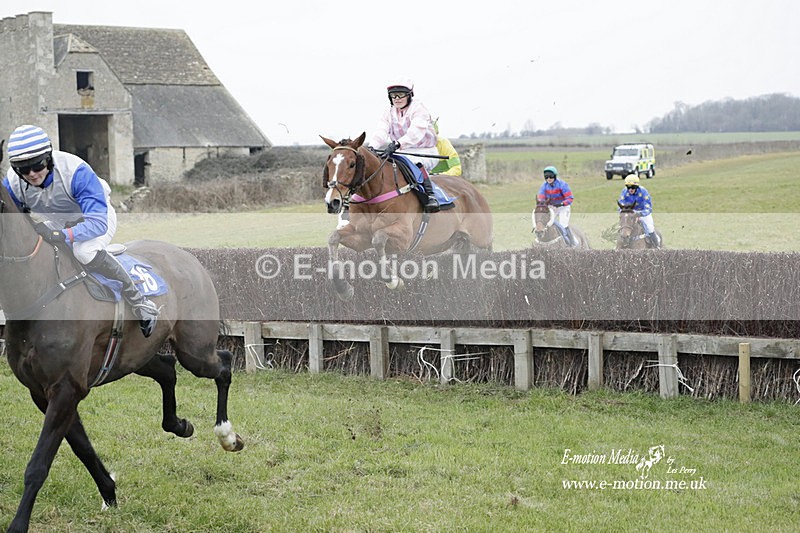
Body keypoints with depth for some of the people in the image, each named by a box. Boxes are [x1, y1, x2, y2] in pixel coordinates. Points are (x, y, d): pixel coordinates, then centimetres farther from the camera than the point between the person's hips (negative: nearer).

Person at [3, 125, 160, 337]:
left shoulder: (75, 171, -38)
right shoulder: (13, 182, -22)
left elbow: (98, 223, -44)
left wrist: (60, 236, -59)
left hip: (98, 216, -6)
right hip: (55, 223, 6)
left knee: (84, 251, -38)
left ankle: (139, 301, -23)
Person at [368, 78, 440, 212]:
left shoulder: (418, 109, -13)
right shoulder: (389, 113, 7)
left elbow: (417, 131, -33)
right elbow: (381, 132, -10)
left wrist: (396, 144, -49)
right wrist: (372, 147, -33)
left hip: (425, 151, -6)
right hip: (402, 153, 6)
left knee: (416, 162, -38)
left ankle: (430, 195, -37)